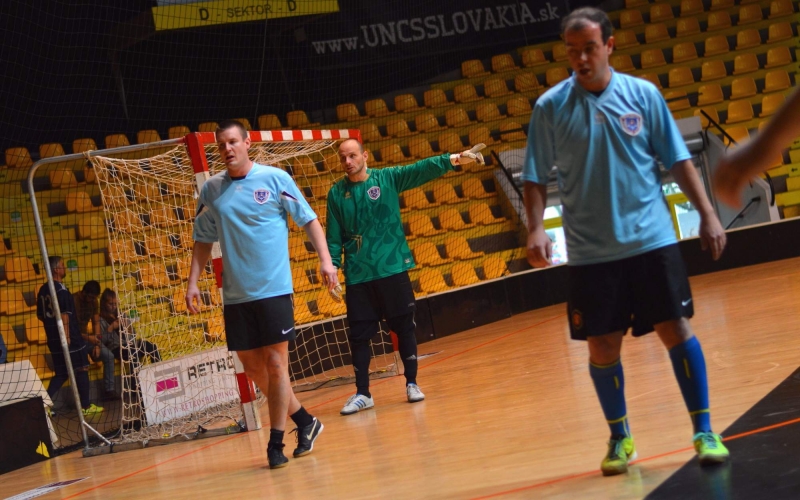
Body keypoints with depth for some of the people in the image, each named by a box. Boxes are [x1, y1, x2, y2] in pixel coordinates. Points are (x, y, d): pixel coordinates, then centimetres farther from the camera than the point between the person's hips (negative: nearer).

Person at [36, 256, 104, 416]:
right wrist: (66, 335, -23)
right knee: (81, 370, 5)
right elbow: (64, 314, -22)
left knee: (61, 373, 14)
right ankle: (86, 406, 10)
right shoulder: (61, 289, -15)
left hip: (53, 339, 8)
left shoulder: (43, 290, 9)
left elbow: (40, 315, 16)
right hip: (70, 338, -8)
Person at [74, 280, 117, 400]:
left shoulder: (93, 301, 1)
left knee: (109, 356, -9)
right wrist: (88, 338, -32)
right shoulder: (74, 301, -22)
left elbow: (96, 323, 5)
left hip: (86, 336, 7)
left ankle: (109, 391, -3)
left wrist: (97, 344, -6)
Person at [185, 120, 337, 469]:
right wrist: (193, 282, 7)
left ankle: (276, 443, 2)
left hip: (273, 288, -4)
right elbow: (203, 240, 14)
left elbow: (309, 220, 1)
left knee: (275, 363, -6)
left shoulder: (275, 178, -2)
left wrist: (325, 259, -9)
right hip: (235, 295, 4)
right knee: (253, 366, 7)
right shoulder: (211, 190, 7)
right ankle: (305, 422, 24)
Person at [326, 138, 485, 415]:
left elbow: (422, 169, -12)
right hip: (357, 276, 1)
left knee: (404, 327, 4)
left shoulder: (388, 178, 0)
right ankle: (362, 393, 13)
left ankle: (412, 384, 17)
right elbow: (333, 236, 5)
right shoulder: (336, 193, 3)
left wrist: (453, 159, -24)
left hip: (392, 269, -1)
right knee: (358, 335, 2)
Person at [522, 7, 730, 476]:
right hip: (590, 252, 0)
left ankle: (704, 432, 8)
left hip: (651, 239, 0)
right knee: (602, 347, 4)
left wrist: (707, 214, -2)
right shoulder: (550, 107, -1)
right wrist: (536, 229, -11)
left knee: (676, 330, -3)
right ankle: (620, 437, 23)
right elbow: (536, 178, 3)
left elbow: (679, 160, 4)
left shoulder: (643, 94, 0)